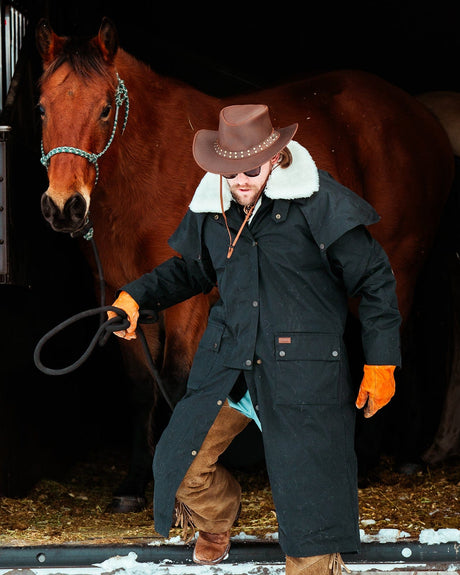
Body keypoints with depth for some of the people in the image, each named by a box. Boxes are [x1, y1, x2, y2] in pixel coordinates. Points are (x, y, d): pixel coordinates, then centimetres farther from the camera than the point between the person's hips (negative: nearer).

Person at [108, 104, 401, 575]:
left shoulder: (318, 203, -12)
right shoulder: (210, 207, 3)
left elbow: (373, 280, -5)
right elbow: (192, 269, 23)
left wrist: (380, 362, -5)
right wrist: (136, 296, 7)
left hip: (302, 371, -5)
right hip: (227, 362, 5)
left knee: (307, 483, -6)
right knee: (180, 464, 9)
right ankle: (216, 521, 43)